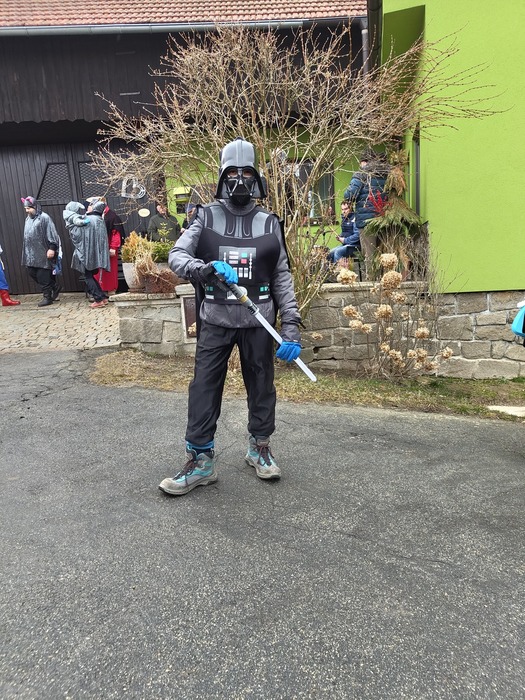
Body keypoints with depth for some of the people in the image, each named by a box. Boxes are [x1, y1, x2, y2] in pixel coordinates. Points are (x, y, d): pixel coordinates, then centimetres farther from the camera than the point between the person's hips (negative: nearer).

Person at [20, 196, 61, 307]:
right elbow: (26, 235, 21)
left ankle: (47, 297, 6)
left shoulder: (44, 217, -8)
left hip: (42, 253, -8)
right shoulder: (28, 219, 16)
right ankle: (55, 287, 20)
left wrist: (52, 248, -20)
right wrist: (26, 252, 20)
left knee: (43, 276, -5)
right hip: (31, 253, 8)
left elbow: (51, 234, -13)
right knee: (32, 273, 7)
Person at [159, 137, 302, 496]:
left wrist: (291, 325, -5)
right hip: (215, 320, -1)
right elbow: (177, 255, -7)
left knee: (261, 386, 10)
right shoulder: (206, 217, 2)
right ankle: (201, 460, 13)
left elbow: (282, 277, 4)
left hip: (258, 322, 1)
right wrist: (205, 269, -29)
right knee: (204, 388, 0)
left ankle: (260, 448, 30)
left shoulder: (269, 224, 4)